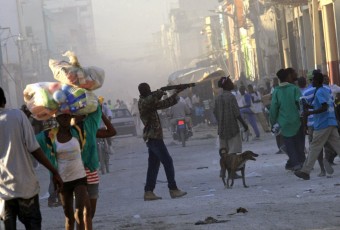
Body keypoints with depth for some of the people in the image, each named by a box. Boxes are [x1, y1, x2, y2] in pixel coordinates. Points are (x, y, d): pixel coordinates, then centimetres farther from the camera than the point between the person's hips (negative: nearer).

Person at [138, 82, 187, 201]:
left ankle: (148, 192, 5)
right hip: (154, 137, -9)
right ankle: (173, 189, -5)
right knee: (168, 162, -6)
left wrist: (176, 93, 19)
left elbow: (166, 103, 24)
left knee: (153, 165, 7)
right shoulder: (143, 102, -12)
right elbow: (152, 98, -34)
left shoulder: (150, 102, 16)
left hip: (151, 138, 9)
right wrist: (160, 92, -17)